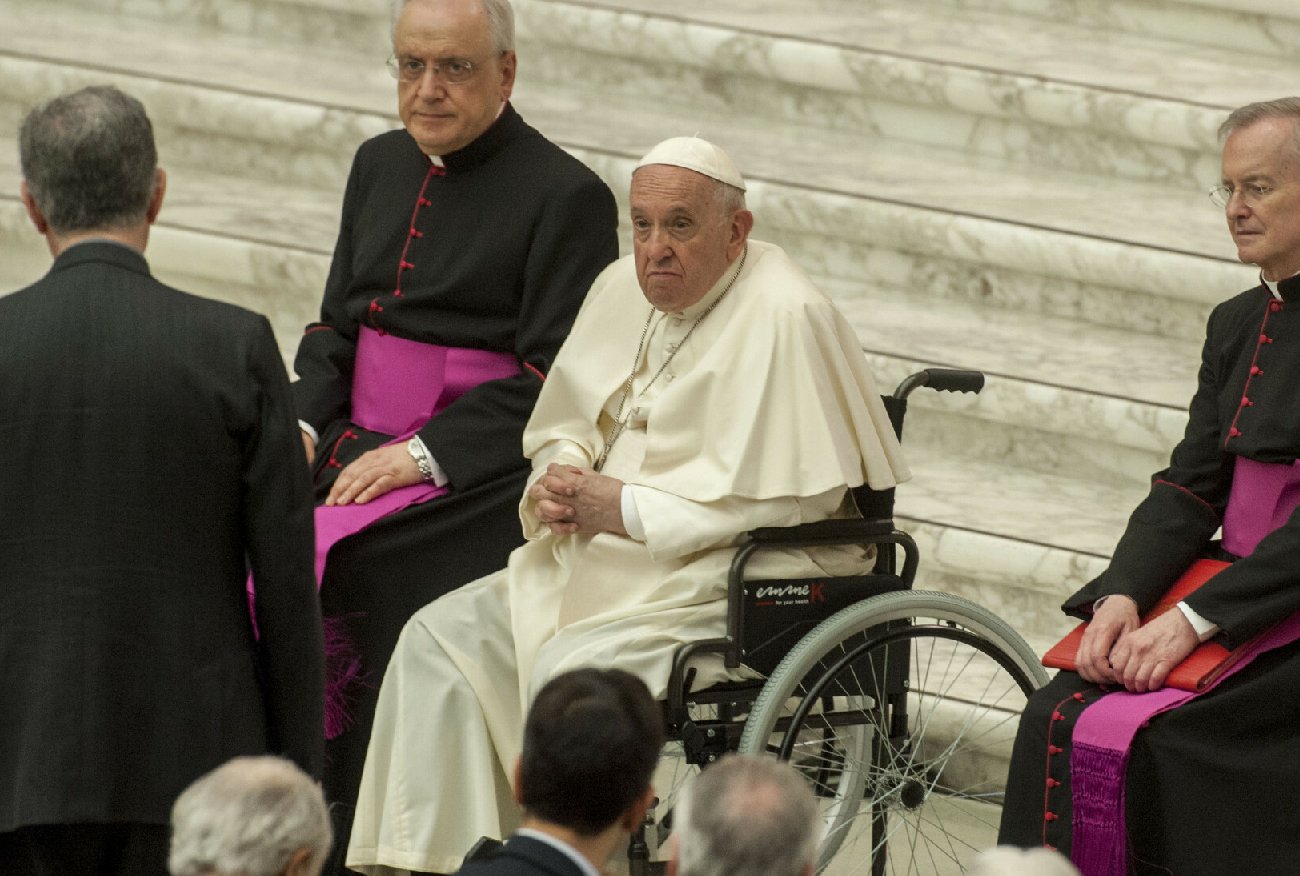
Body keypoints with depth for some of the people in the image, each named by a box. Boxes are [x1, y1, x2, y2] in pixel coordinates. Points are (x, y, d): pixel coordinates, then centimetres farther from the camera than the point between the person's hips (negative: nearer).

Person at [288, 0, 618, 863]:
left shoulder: (566, 196, -5)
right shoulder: (382, 166, 17)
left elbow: (552, 378, -10)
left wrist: (422, 455, -16)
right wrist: (306, 425, 1)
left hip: (475, 469, -6)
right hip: (360, 450, 6)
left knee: (346, 569, -25)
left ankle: (350, 845, -17)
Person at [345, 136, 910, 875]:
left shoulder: (782, 320, -18)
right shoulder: (626, 288, 7)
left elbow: (787, 495, -24)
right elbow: (567, 424, 19)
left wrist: (624, 508, -20)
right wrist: (561, 484, -6)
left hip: (745, 580, -9)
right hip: (617, 562, 9)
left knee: (569, 671, -29)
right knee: (442, 636, -1)